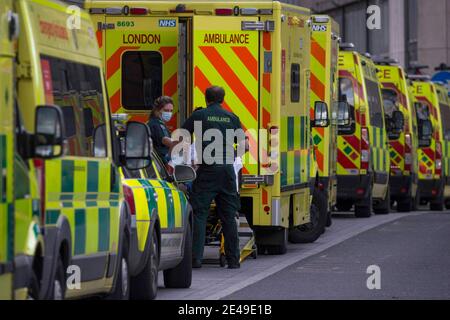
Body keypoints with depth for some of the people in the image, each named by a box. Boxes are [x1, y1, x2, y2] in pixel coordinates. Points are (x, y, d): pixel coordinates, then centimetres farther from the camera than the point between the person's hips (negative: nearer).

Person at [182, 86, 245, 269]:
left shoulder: (199, 115, 2)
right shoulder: (231, 118, 10)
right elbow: (243, 144, 10)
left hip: (207, 169, -3)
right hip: (227, 168, 3)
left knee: (199, 213, -1)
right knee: (229, 216, 8)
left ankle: (196, 257, -8)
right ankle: (233, 259, 9)